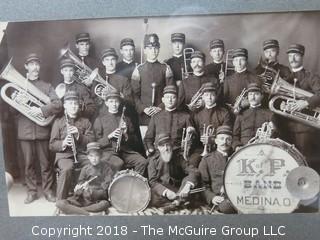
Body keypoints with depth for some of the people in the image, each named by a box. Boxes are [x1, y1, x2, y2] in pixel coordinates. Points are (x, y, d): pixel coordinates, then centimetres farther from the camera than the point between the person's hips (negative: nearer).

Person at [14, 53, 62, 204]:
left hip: (42, 130, -1)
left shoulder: (46, 86, 8)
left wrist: (41, 110, -19)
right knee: (29, 163, 6)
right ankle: (32, 191, 18)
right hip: (25, 131, 1)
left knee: (45, 163, 4)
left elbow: (58, 105, -5)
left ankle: (48, 190, 16)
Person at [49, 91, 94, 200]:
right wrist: (63, 143, -13)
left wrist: (79, 135, -12)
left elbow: (91, 141, 6)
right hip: (64, 154, -1)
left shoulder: (85, 121, 16)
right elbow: (52, 145, 8)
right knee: (67, 169, -35)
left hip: (82, 154, 1)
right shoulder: (58, 122, 12)